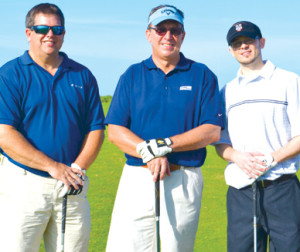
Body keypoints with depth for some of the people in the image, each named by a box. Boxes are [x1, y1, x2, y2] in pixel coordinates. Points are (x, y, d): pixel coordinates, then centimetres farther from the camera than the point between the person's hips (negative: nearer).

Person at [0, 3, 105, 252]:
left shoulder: (82, 76, 12)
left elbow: (96, 129, 10)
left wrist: (77, 168, -8)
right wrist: (53, 167, -15)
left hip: (73, 188, 4)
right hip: (24, 183, -3)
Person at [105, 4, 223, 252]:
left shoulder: (202, 76, 6)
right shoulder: (132, 75, 10)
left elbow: (212, 131, -2)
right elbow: (114, 131, 4)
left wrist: (164, 145, -13)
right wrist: (148, 153, -14)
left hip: (184, 182, -1)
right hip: (137, 178, 1)